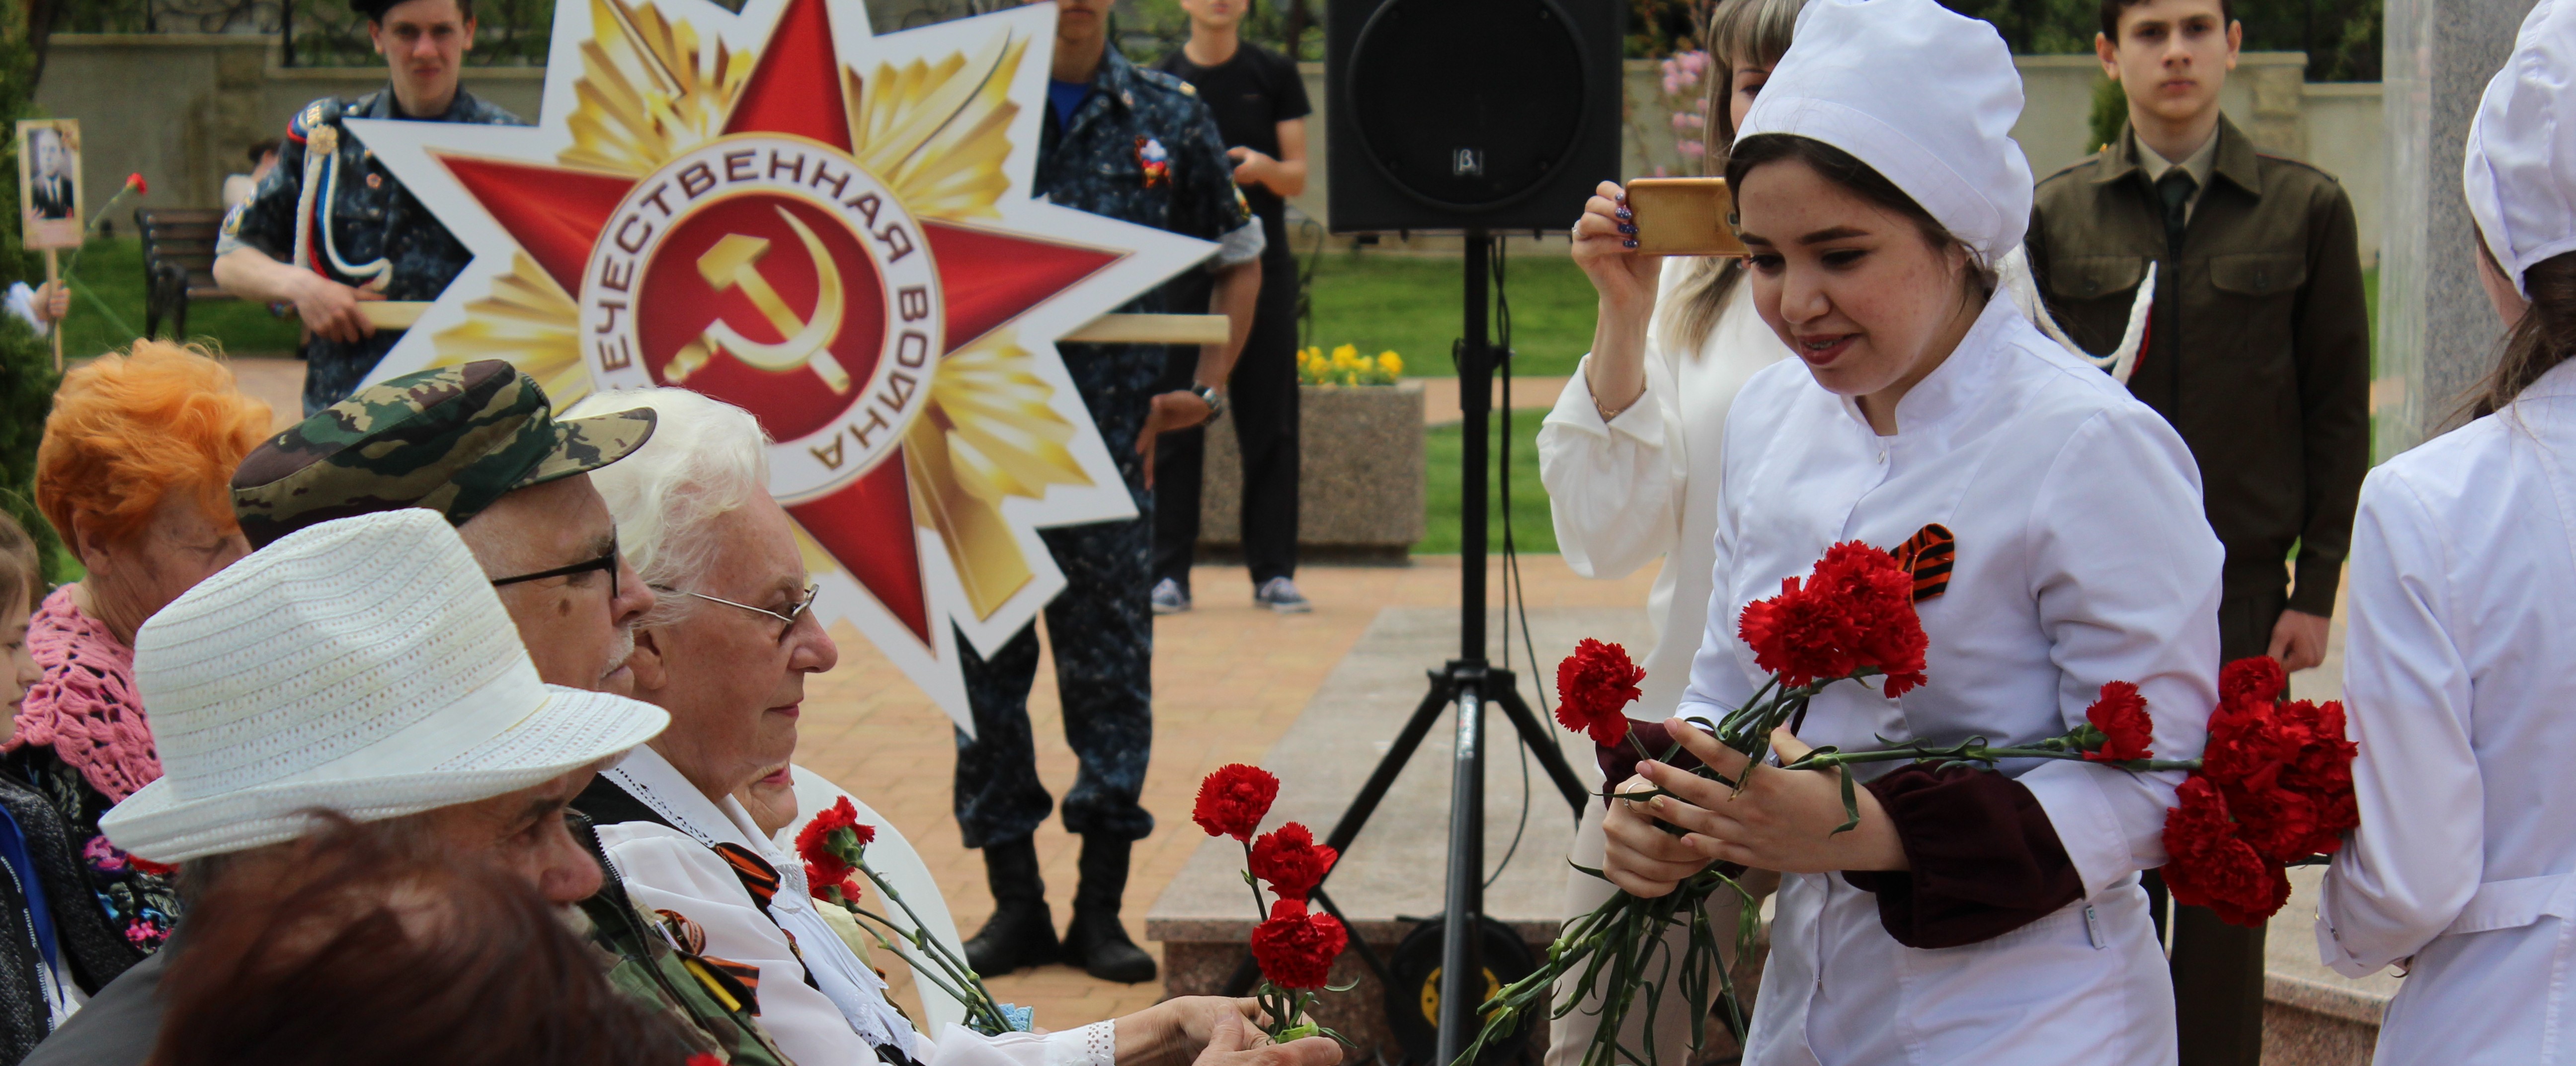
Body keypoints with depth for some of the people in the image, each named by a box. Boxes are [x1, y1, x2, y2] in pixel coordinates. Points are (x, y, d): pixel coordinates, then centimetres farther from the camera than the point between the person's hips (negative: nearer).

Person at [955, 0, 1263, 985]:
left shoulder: (1169, 118, 6)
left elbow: (1238, 257, 18)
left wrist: (1207, 389, 8)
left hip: (1112, 435, 1)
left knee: (1112, 665, 2)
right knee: (987, 663, 4)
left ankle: (1102, 904, 10)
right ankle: (1014, 900, 14)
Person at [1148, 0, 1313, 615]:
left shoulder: (1275, 76, 7)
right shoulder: (1159, 83, 7)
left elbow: (1297, 178, 5)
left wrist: (1263, 167, -16)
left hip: (1262, 269, 0)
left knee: (1270, 423, 0)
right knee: (1175, 422, -2)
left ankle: (1274, 571, 5)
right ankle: (1169, 571, 3)